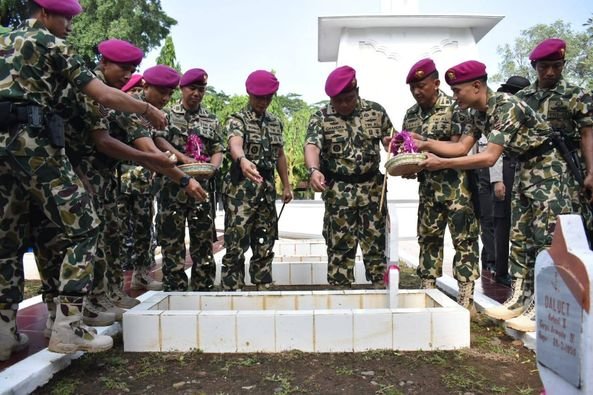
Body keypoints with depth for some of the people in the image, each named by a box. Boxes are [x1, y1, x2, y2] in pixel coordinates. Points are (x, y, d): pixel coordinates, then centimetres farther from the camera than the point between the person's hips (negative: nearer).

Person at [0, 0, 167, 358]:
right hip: (32, 140, -8)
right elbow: (104, 95, -4)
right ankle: (68, 327, -10)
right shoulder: (51, 44, 4)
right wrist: (149, 109, 6)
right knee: (83, 228, -5)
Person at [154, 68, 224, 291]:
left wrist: (212, 167, -11)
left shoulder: (211, 120, 15)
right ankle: (174, 288, 8)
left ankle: (204, 288, 12)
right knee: (171, 238, 0)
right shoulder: (167, 114, 8)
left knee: (203, 237, 4)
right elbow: (159, 139, -8)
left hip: (202, 185, 2)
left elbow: (218, 150, 11)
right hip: (173, 183, -2)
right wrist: (184, 158, -21)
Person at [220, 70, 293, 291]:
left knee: (265, 245, 11)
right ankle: (232, 291, 4)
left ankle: (264, 290, 21)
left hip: (267, 188, 6)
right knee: (236, 246, -5)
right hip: (241, 188, -6)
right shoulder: (237, 119, -5)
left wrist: (286, 185, 15)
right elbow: (235, 144, -26)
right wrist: (243, 160, -48)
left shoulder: (275, 123, 15)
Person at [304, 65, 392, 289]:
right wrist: (314, 170, -40)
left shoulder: (375, 111, 4)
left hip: (372, 188, 2)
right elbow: (311, 146, -19)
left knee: (377, 243, 7)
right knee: (340, 247, 5)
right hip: (338, 191, -1)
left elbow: (391, 141, 9)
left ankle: (382, 291, 20)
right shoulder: (320, 118, -3)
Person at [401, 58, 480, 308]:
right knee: (428, 237, 10)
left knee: (464, 238, -4)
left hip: (455, 184, -6)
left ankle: (465, 297, 1)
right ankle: (428, 291, 19)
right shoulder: (411, 114, 11)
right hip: (427, 185, 6)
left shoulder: (453, 108, -7)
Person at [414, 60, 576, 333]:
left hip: (548, 170, -9)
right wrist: (424, 144, -10)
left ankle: (540, 308, -1)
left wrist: (442, 163, -33)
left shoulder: (507, 107, -27)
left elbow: (489, 157, -33)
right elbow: (462, 147, -1)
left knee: (546, 240, -6)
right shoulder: (478, 113, 0)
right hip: (525, 171, 9)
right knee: (520, 238, 8)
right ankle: (519, 300, 15)